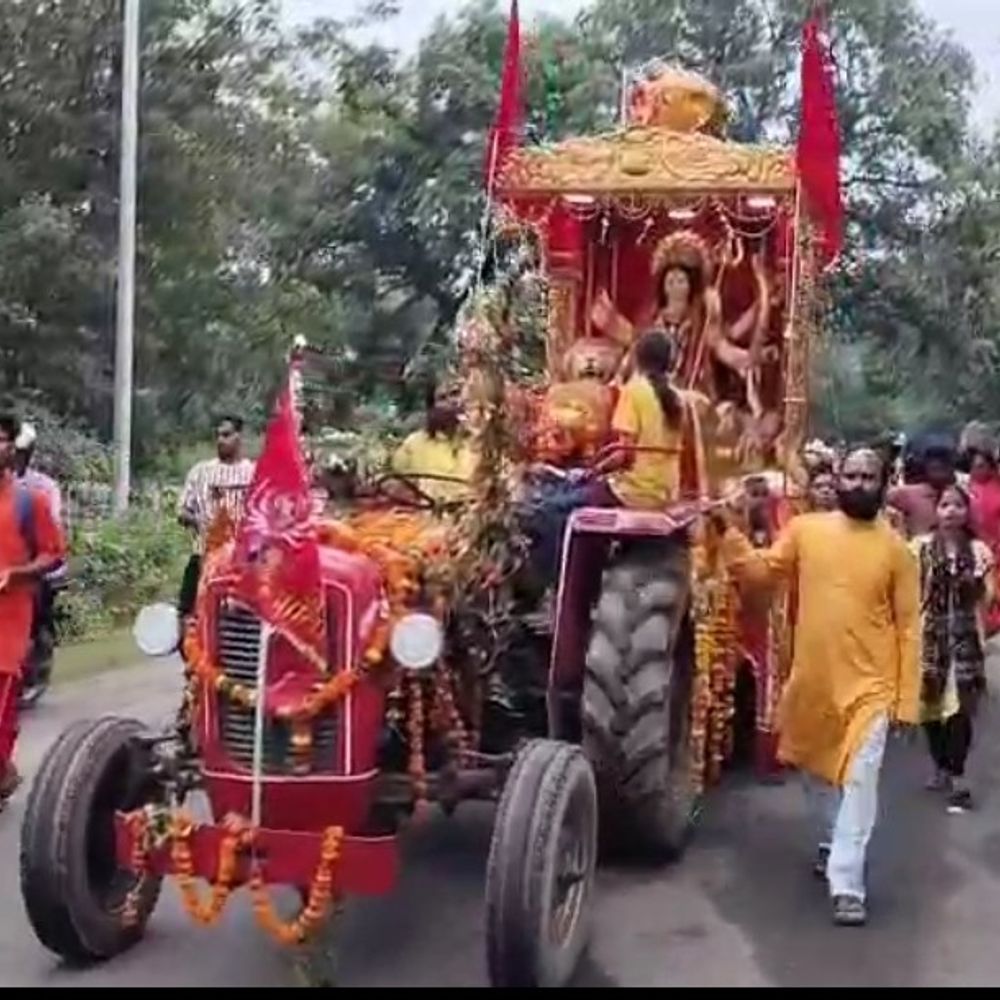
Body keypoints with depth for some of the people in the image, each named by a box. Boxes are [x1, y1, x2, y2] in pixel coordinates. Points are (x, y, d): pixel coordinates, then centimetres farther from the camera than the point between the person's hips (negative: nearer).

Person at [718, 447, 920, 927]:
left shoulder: (895, 549, -4)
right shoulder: (805, 529, 0)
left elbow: (908, 626, -2)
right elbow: (761, 571, 4)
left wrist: (907, 699, -5)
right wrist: (728, 530, -10)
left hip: (870, 684, -3)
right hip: (813, 680, 3)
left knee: (859, 781, -8)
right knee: (820, 772, 20)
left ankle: (847, 885, -7)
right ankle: (832, 842, 44)